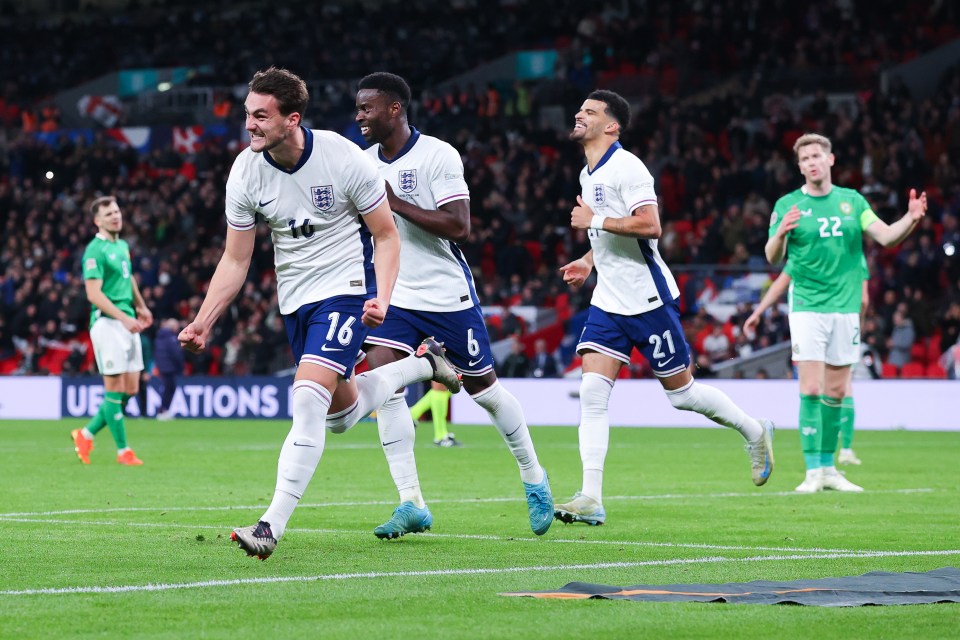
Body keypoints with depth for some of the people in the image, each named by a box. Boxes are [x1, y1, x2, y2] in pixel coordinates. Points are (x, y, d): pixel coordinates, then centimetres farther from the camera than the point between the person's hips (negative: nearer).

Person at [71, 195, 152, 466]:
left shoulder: (123, 246, 15)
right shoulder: (95, 251, -11)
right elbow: (94, 294, -18)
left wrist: (141, 307, 26)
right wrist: (123, 317, -23)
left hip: (128, 322, 9)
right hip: (107, 322, -9)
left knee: (130, 389, 7)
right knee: (115, 389, -5)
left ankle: (87, 434, 19)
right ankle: (122, 450, 1)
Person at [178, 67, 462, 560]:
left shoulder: (343, 158, -18)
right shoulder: (245, 172, -8)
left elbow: (386, 234, -7)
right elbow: (235, 260, 1)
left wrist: (381, 298, -22)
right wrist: (203, 322, -10)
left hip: (346, 288, -6)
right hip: (295, 299, 6)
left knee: (308, 399, -22)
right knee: (341, 414, 15)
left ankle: (273, 525, -24)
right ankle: (422, 363, 42)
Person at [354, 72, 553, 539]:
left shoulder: (437, 156, -15)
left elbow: (458, 226, -23)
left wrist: (394, 202, -24)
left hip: (447, 294, -5)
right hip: (392, 294, 5)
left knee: (482, 386, 7)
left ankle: (534, 479, 28)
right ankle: (410, 502, -12)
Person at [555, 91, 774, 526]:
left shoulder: (626, 167, -15)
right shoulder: (588, 175, 14)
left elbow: (650, 226, -27)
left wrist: (595, 220, -21)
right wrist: (589, 261, 14)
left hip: (648, 298, -8)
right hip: (608, 303, 8)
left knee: (680, 392, 2)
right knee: (592, 392, -7)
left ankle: (755, 432, 28)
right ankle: (591, 499, -12)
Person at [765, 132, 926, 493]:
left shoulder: (853, 201, 8)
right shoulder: (788, 205, 0)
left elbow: (885, 236, 1)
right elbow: (773, 258, -4)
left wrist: (911, 219, -18)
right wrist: (780, 234, -25)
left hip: (846, 306, 3)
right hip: (807, 306, -3)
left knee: (836, 392, 7)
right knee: (811, 389, -11)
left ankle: (828, 468, 16)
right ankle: (813, 472, -10)